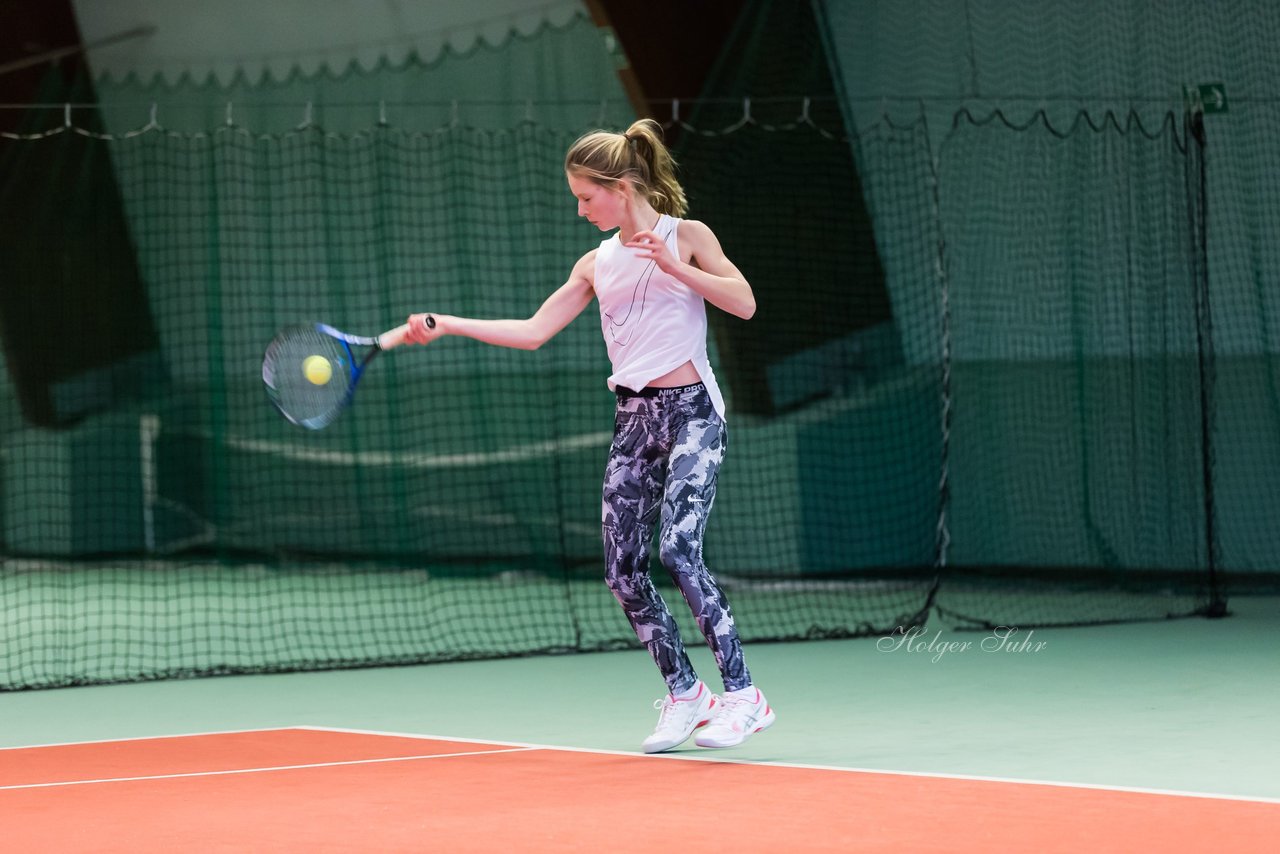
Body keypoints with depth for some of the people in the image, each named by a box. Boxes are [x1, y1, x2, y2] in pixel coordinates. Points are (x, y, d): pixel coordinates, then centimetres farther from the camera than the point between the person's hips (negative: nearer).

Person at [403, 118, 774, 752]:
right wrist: (447, 324, 3)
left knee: (678, 550, -20)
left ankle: (742, 695, -13)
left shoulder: (685, 236, 0)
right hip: (633, 419, 6)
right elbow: (533, 332, 11)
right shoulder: (597, 265, 13)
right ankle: (683, 692, 14)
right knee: (623, 569, -1)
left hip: (689, 411, -6)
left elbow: (743, 302, -12)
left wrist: (673, 267, -21)